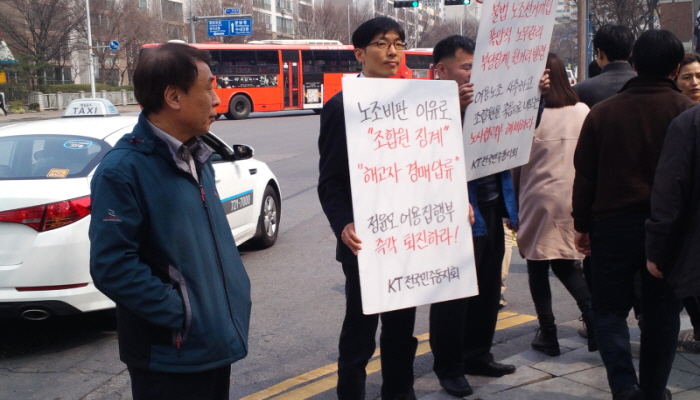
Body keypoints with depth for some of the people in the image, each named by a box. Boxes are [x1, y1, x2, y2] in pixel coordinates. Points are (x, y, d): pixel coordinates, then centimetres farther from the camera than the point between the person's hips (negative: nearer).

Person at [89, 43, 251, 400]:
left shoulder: (195, 157, 9)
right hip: (170, 355, -8)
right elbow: (111, 267, -24)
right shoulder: (123, 169, -19)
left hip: (216, 340, 8)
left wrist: (235, 295, 10)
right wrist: (180, 314, -20)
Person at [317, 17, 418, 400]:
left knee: (402, 329, 16)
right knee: (360, 332, 5)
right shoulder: (341, 107, -7)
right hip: (366, 241, -5)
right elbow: (330, 181, -11)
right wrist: (343, 226, -27)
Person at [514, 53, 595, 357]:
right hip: (574, 198, 4)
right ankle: (594, 314, -1)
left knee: (538, 266, 8)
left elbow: (517, 162, -4)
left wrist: (514, 201, 8)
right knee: (565, 263, 16)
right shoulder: (583, 111, 1)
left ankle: (548, 334, 10)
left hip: (539, 198, -4)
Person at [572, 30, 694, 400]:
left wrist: (582, 225, 9)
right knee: (662, 311, 12)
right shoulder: (687, 111, -6)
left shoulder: (602, 112, 0)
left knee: (609, 307, 11)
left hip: (614, 223, 0)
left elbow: (585, 175, 2)